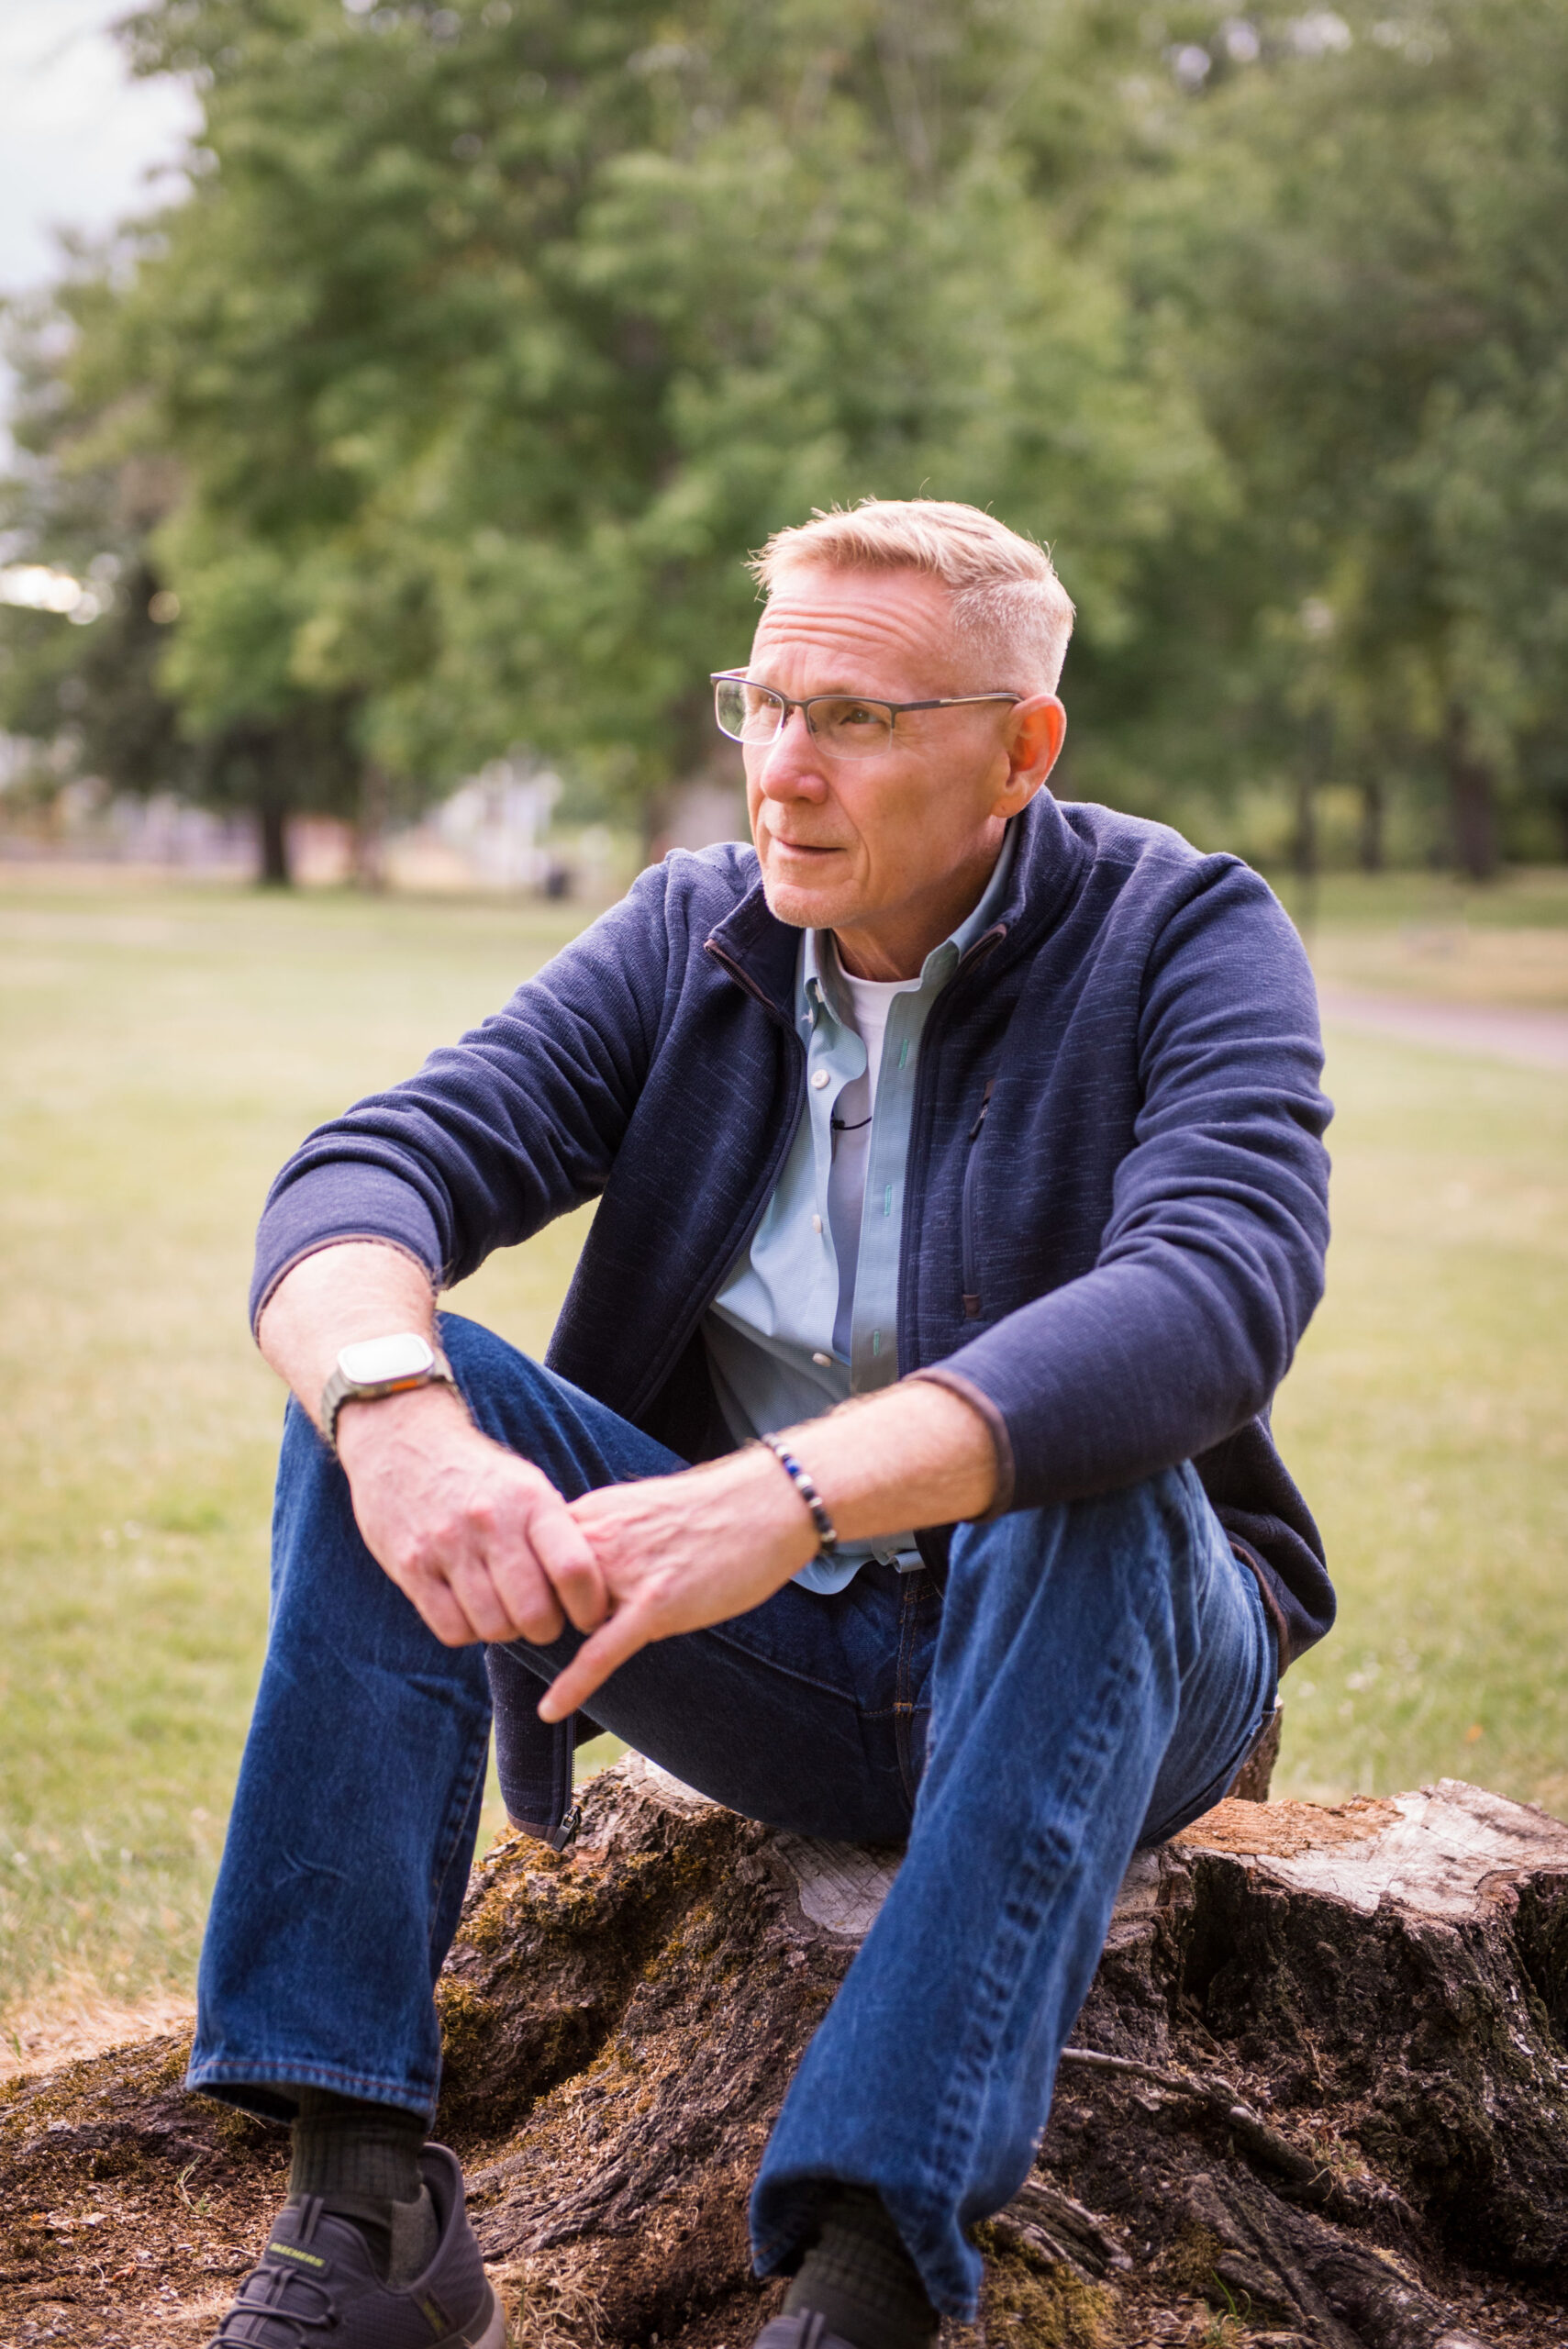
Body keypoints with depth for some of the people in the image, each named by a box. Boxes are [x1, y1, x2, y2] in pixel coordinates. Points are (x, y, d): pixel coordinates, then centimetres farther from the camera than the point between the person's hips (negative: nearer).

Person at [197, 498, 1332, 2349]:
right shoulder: (690, 937, 1)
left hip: (1108, 1643, -3)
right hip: (776, 1654, 4)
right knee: (383, 1375, -17)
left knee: (1087, 1489, -36)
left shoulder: (1186, 938, -12)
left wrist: (791, 1491, -46)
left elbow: (1212, 1300, -32)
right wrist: (399, 1416, -37)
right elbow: (368, 1170, -12)